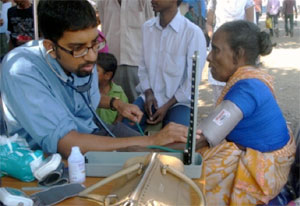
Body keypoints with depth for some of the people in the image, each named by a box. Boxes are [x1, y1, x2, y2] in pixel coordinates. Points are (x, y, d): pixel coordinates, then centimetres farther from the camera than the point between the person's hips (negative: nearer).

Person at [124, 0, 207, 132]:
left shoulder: (193, 33, -15)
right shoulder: (147, 27, 3)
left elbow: (193, 80, -11)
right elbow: (143, 66, 9)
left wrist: (166, 106, -12)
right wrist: (148, 93, -6)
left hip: (178, 101, -4)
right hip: (149, 97, 4)